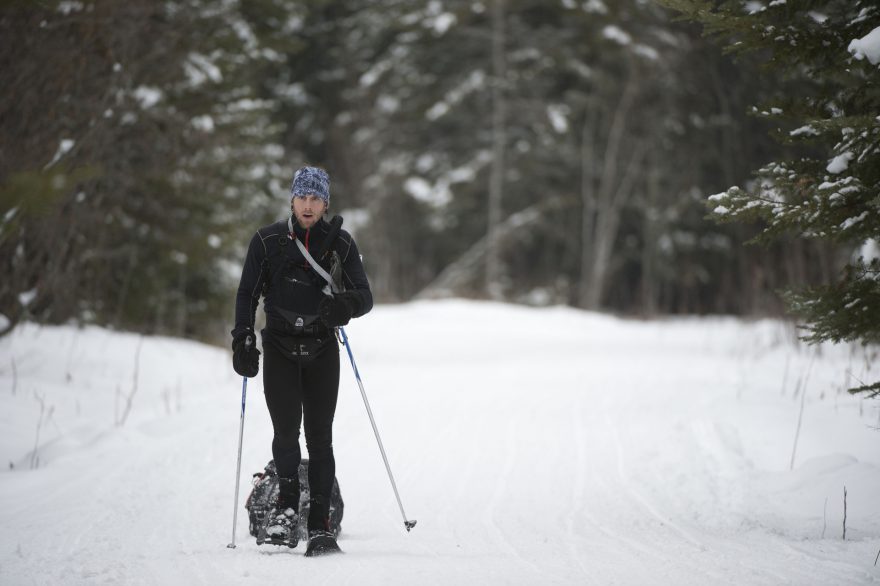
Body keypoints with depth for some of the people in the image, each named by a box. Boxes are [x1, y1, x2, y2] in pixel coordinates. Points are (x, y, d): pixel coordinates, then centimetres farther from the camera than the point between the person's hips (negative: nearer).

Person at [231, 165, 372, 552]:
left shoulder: (340, 243, 1)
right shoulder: (268, 241, 0)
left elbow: (365, 296, -1)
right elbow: (247, 293, 5)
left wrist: (346, 303, -24)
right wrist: (243, 339, -7)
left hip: (322, 350, 1)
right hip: (279, 347, 0)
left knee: (320, 437, 0)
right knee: (286, 430, -15)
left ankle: (319, 524, 2)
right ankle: (287, 505, -5)